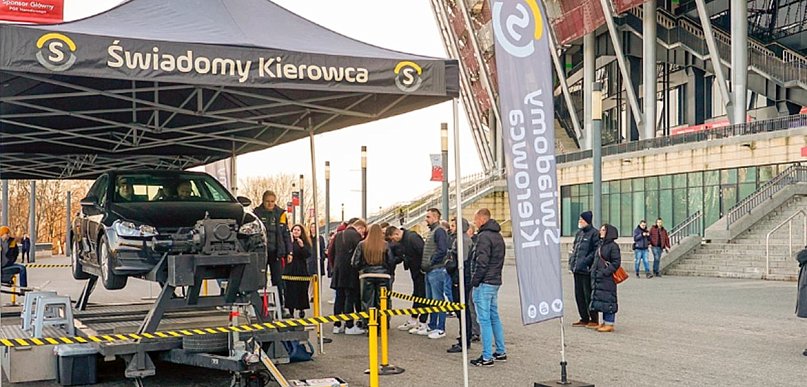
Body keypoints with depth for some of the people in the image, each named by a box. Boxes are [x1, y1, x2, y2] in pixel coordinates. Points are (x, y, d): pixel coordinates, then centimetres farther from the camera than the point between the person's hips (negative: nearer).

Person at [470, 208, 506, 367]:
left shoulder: (484, 236, -15)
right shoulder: (498, 236, 16)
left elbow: (481, 262, -20)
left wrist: (475, 281, -13)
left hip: (484, 284, -10)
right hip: (495, 282, 10)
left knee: (484, 319, -6)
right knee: (494, 317, 16)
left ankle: (487, 357, -3)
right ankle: (501, 352, 21)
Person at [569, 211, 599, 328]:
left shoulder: (594, 233, -10)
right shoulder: (579, 233, 16)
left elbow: (596, 251, -16)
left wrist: (586, 261, -20)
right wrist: (572, 262, 11)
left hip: (587, 270, -9)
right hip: (577, 269, 9)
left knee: (588, 295, -3)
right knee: (579, 294, 12)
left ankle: (594, 319, 7)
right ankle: (584, 319, 21)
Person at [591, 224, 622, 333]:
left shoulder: (613, 246, -9)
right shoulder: (601, 245, 17)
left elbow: (616, 262, -14)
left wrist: (605, 272, -19)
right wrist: (593, 270, 11)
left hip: (607, 279, -9)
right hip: (598, 278, 9)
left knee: (608, 300, -6)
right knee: (600, 299, 11)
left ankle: (609, 324, -2)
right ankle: (605, 322, 19)